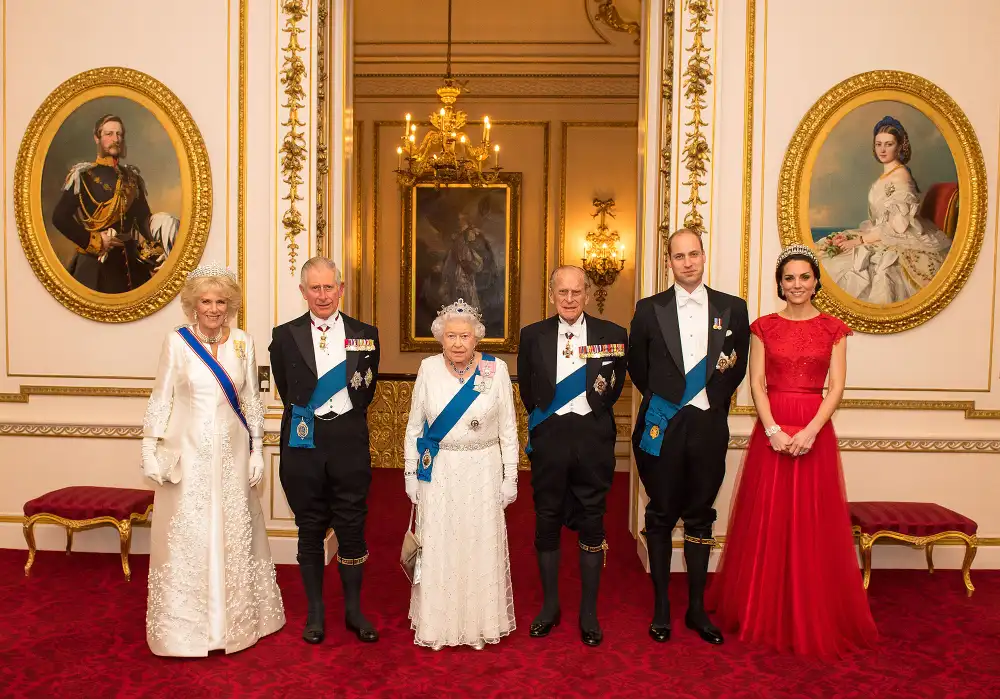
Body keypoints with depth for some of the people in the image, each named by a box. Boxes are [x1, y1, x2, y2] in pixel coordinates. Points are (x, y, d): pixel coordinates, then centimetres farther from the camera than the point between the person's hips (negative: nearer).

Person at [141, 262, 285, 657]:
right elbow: (160, 399, -1)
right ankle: (186, 624, 21)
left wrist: (257, 451, 4)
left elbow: (252, 401, 5)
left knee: (234, 532, 11)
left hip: (231, 453, 2)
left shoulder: (242, 343, 1)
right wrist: (150, 450, -4)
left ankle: (236, 618, 29)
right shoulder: (177, 342, -4)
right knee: (186, 535, 5)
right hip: (188, 453, -2)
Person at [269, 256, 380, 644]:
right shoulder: (285, 336, 2)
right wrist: (305, 416, 10)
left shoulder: (365, 334, 3)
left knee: (352, 526, 6)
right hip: (303, 442, 0)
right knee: (310, 529, 10)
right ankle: (315, 611, 25)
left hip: (349, 441, 0)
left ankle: (354, 610, 22)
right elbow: (286, 390, 10)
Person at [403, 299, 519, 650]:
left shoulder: (496, 369, -5)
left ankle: (481, 623, 27)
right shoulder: (429, 368, -2)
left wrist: (510, 476, -1)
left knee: (481, 545, 8)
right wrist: (411, 473, 3)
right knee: (438, 546, 8)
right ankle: (437, 623, 27)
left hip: (483, 472, -1)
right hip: (438, 473, 1)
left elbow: (508, 429, 0)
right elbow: (414, 426, 5)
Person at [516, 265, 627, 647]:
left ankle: (589, 612, 21)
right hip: (549, 437, 1)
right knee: (547, 521, 10)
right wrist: (543, 418, 9)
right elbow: (526, 388, 11)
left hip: (593, 437, -1)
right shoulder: (533, 336, 2)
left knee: (592, 523, 7)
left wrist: (596, 411, 8)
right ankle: (550, 605, 26)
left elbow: (616, 385, 11)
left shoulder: (613, 335, -1)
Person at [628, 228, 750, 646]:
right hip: (662, 426, -1)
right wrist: (661, 398, 8)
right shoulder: (649, 309, 1)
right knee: (661, 517, 8)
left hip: (708, 427, 1)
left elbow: (738, 366, 11)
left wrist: (714, 400, 6)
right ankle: (661, 608, 21)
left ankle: (697, 608, 24)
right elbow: (636, 366, 9)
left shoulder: (733, 308, 4)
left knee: (700, 517, 11)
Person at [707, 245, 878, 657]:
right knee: (767, 521, 5)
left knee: (813, 524, 4)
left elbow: (836, 386, -2)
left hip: (815, 430, 0)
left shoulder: (833, 329, 6)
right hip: (771, 430, 0)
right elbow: (756, 383, -1)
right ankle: (764, 612, 20)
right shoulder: (764, 327, 6)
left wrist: (811, 430, -15)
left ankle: (814, 617, 20)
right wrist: (773, 429, -14)